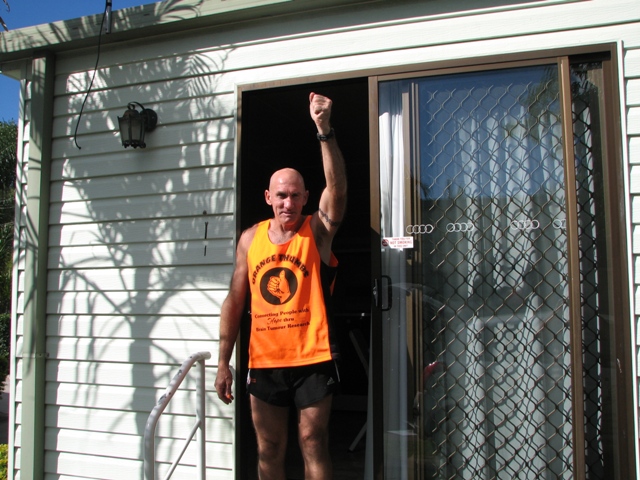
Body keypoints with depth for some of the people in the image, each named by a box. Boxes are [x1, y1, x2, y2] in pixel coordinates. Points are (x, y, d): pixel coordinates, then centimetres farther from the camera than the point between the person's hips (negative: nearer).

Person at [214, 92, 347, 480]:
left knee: (313, 445, 6)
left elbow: (338, 187, -20)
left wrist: (324, 129, -32)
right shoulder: (251, 238, 6)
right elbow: (235, 301, 8)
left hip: (312, 359, -3)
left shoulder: (318, 231, -2)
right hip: (264, 361, 3)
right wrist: (224, 361, 5)